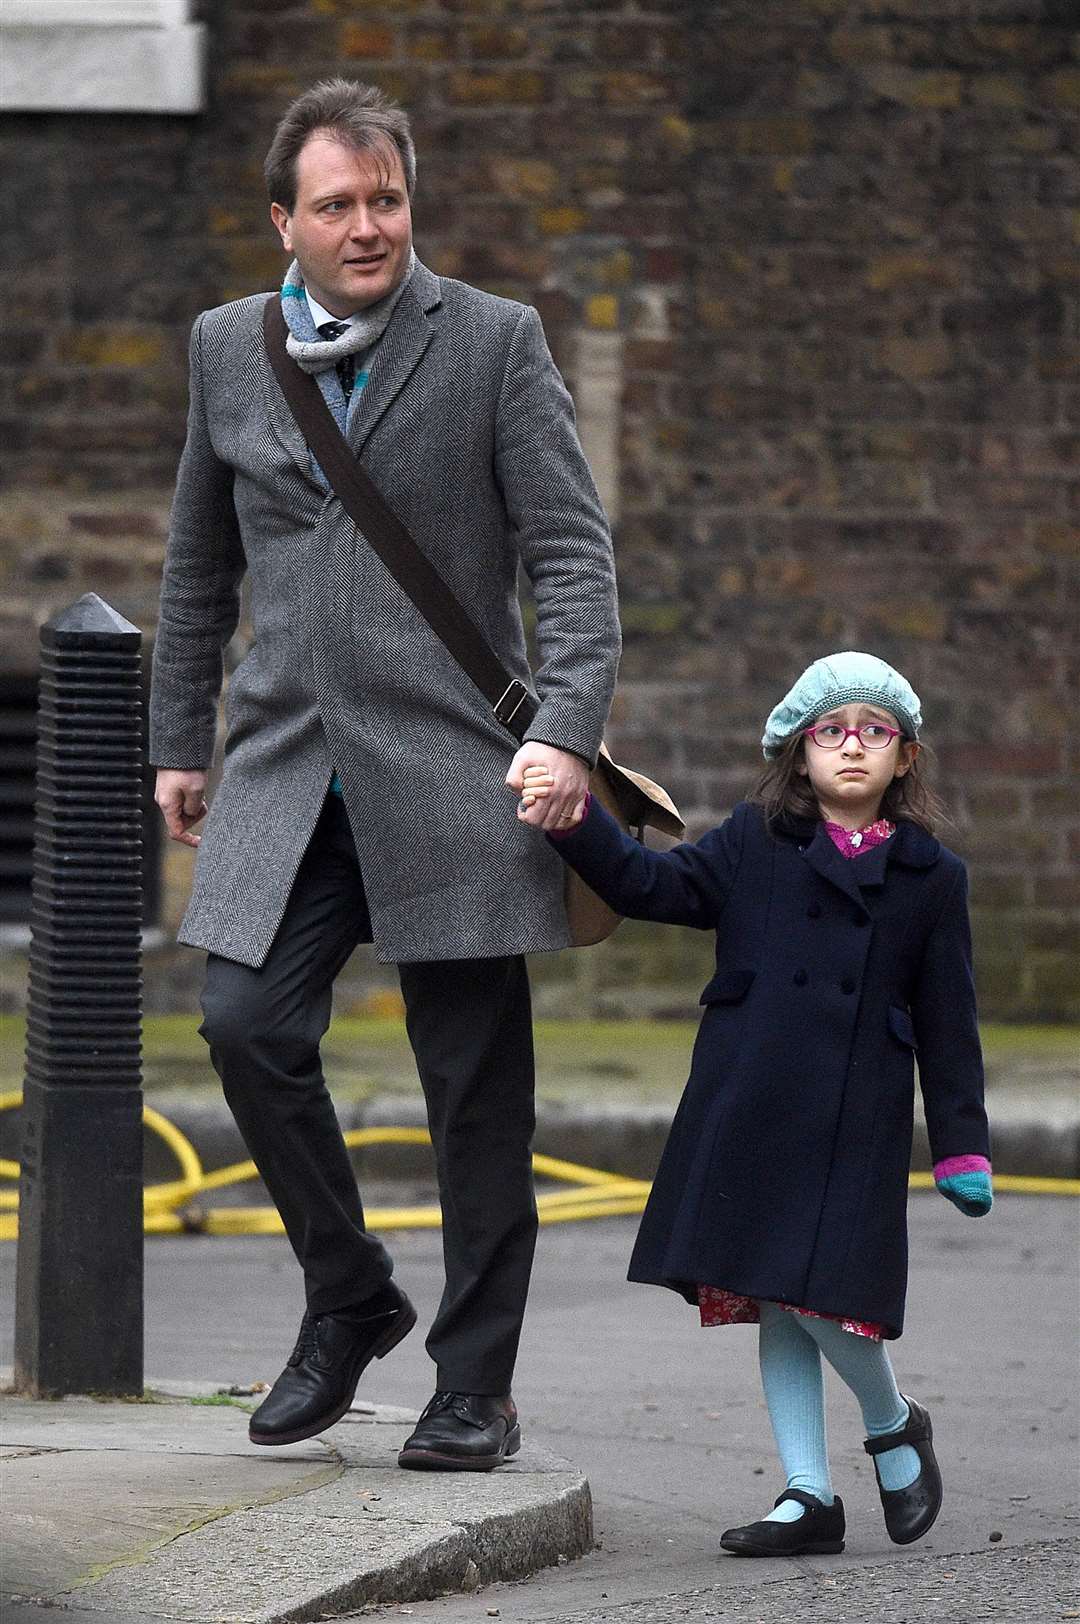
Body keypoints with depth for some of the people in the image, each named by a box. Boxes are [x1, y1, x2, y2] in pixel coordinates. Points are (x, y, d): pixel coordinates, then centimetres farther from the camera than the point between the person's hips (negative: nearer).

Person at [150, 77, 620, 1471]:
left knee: (475, 1085, -1)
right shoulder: (225, 349, 11)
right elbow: (199, 566, 21)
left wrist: (568, 728, -16)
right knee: (248, 1028, -11)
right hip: (287, 768, 3)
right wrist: (179, 738, 20)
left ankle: (474, 1385, 10)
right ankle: (347, 1298, 11)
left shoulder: (496, 343, 0)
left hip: (449, 771, -3)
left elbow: (571, 553, -4)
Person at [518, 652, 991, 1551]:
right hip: (747, 1113, 2)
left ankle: (895, 1423, 18)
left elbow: (947, 1020, 7)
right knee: (773, 1306, 4)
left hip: (855, 1129, -2)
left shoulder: (929, 876, 6)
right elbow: (652, 884, 2)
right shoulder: (755, 844, 9)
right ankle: (810, 1494, 11)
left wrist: (961, 1147, 5)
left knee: (824, 1297, -11)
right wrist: (577, 821, -14)